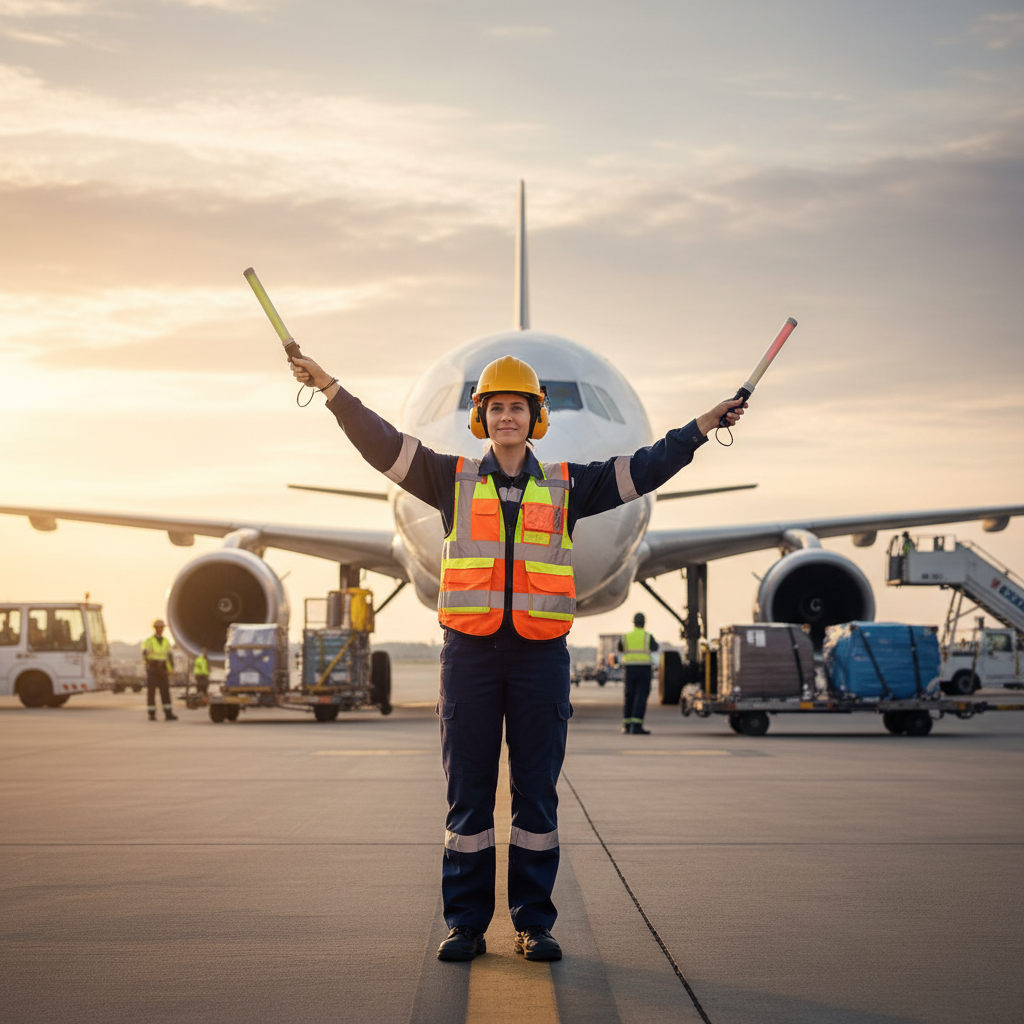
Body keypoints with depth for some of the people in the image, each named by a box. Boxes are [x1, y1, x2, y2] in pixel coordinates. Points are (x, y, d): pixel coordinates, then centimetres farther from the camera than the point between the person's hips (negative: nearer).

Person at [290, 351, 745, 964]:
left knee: (538, 792, 2)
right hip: (470, 653, 0)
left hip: (540, 654, 0)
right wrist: (332, 390, -3)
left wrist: (703, 426, 9)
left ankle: (535, 923, 9)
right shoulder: (453, 480, 10)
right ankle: (467, 923, 9)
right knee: (468, 792, 2)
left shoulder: (566, 486, 11)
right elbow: (383, 444, 5)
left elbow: (645, 469, 13)